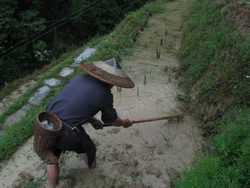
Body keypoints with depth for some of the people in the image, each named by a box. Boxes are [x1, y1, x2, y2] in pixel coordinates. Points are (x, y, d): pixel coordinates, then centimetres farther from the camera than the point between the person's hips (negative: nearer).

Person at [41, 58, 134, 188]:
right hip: (66, 133, -4)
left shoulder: (79, 78, 8)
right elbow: (111, 120, 12)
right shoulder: (104, 94, -5)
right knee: (89, 149, 26)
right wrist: (124, 123, 32)